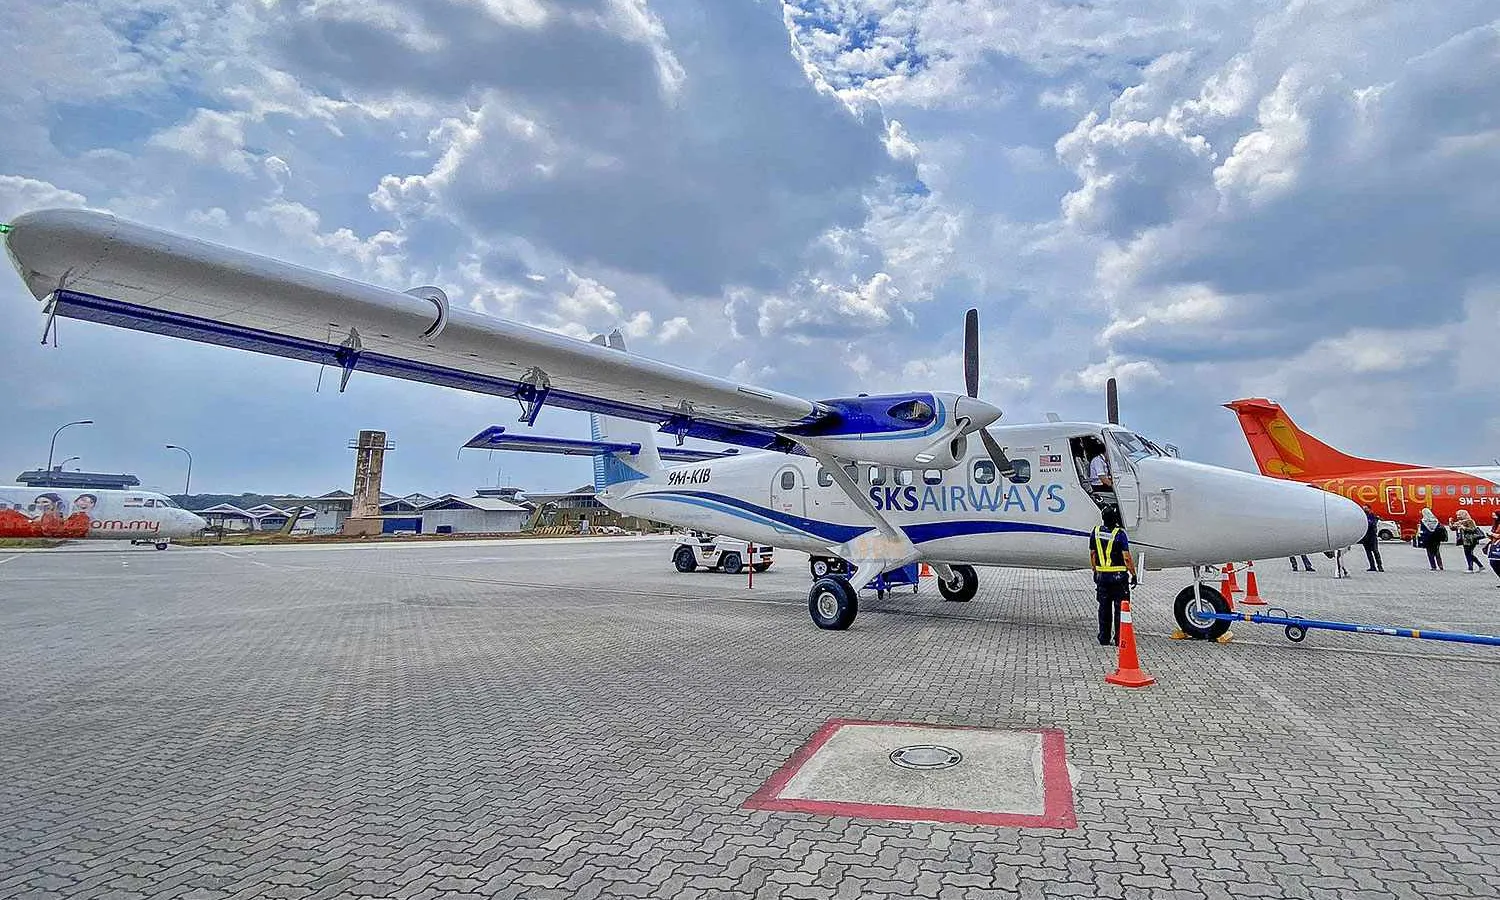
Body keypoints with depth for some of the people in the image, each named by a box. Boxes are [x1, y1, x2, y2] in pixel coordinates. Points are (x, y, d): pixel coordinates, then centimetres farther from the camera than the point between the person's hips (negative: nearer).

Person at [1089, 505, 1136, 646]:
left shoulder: (1096, 532, 2)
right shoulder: (1119, 533, -14)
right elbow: (1126, 558, -14)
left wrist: (1095, 571, 21)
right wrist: (1133, 574, -5)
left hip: (1102, 575, 4)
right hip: (1118, 576, -4)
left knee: (1104, 608, 11)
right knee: (1120, 607, 4)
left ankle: (1104, 638, 15)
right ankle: (1119, 638, 5)